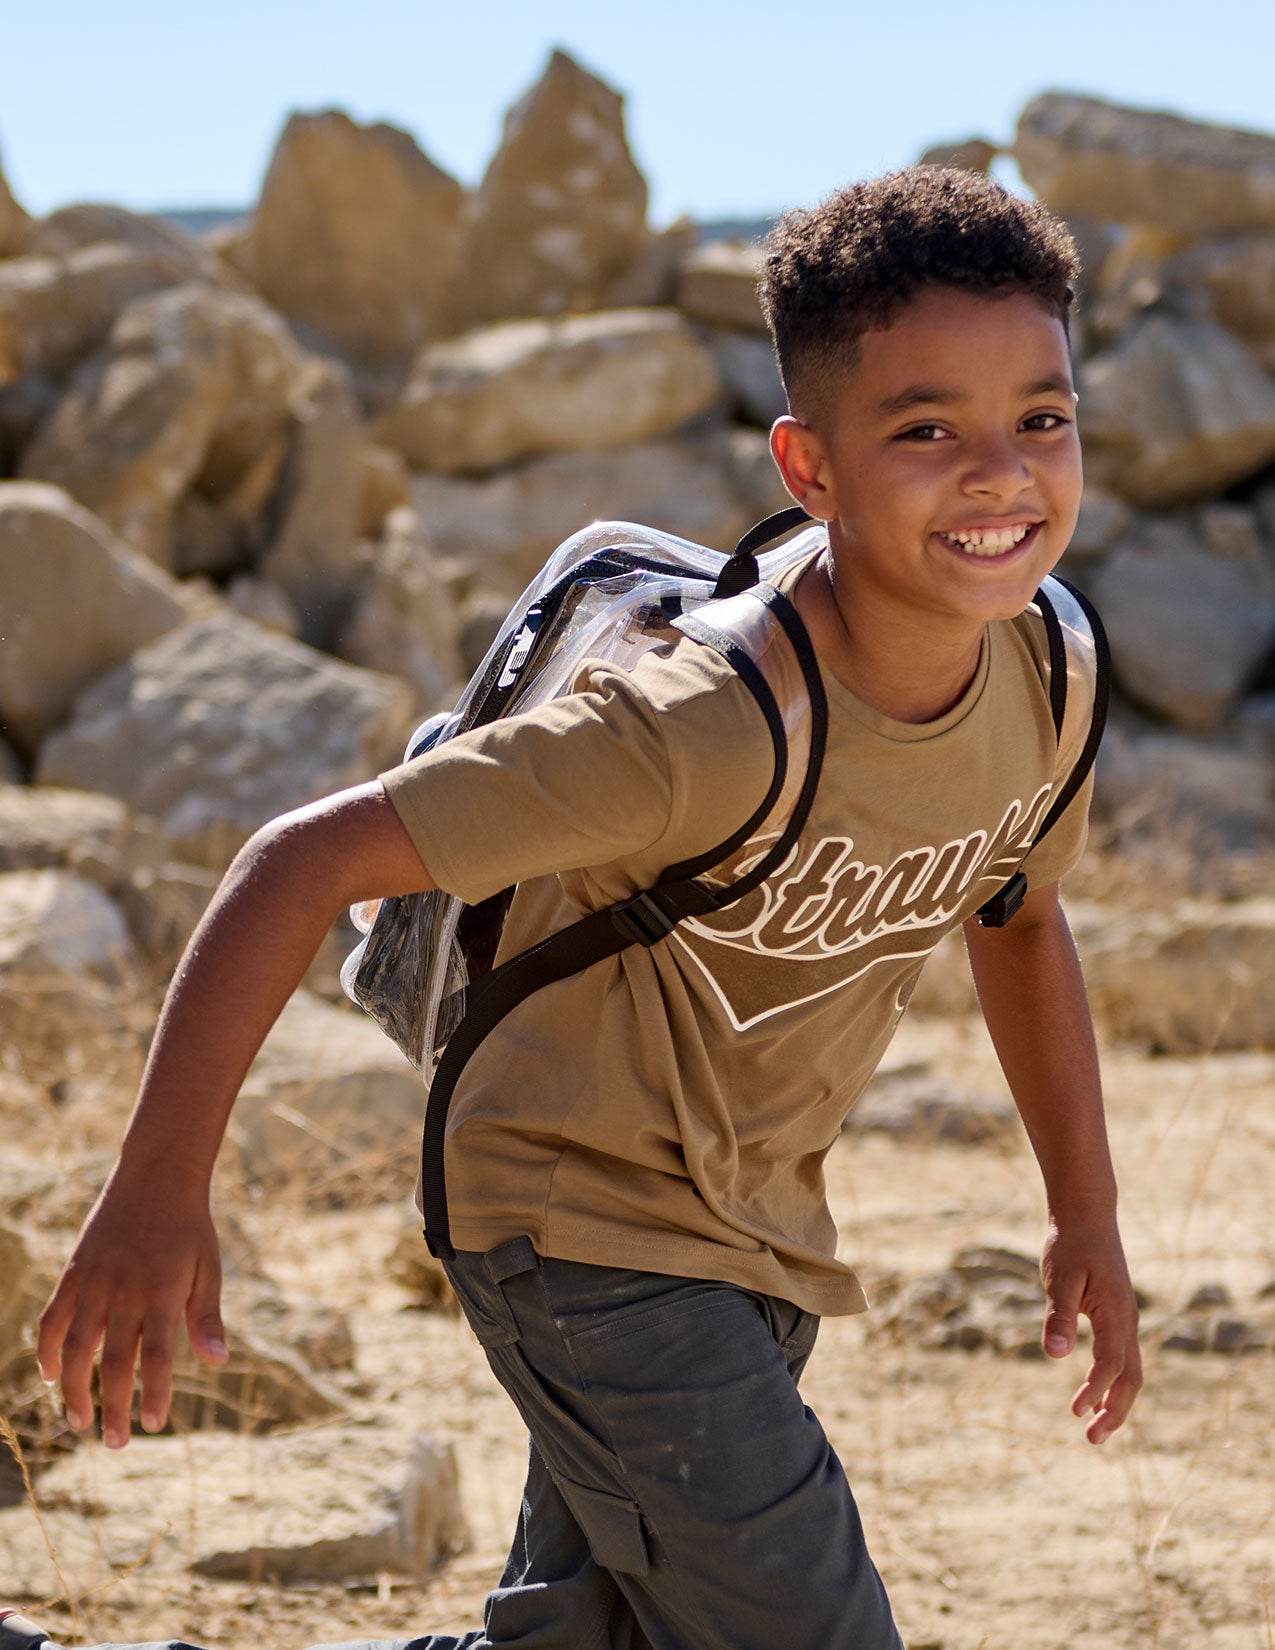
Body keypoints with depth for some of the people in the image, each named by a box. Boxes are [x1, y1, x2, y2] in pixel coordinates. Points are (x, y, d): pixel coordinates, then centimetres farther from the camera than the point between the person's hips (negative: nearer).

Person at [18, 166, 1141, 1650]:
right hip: (583, 1220, -8)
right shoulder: (695, 731, -32)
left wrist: (1087, 1217, 16)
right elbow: (312, 858, -30)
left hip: (756, 1234, 8)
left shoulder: (1045, 681, -9)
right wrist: (159, 1188, -34)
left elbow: (1021, 916, 13)